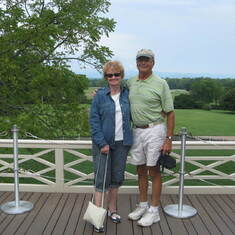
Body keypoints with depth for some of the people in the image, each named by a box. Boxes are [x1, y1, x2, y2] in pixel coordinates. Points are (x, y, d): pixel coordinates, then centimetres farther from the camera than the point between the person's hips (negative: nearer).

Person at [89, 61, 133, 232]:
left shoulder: (127, 95, 5)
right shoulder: (100, 95, -4)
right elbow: (94, 120, -7)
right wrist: (102, 143, -14)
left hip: (122, 143, 4)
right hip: (103, 142, -3)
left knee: (117, 177, 12)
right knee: (102, 178, -3)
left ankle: (112, 209, 28)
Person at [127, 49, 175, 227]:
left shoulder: (160, 84, -8)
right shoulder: (130, 83, 7)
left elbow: (170, 113, -8)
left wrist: (169, 139, -13)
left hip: (155, 130, -5)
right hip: (137, 131, 6)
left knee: (154, 171, 2)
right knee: (141, 170, 14)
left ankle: (154, 211, 14)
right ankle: (142, 206, 28)